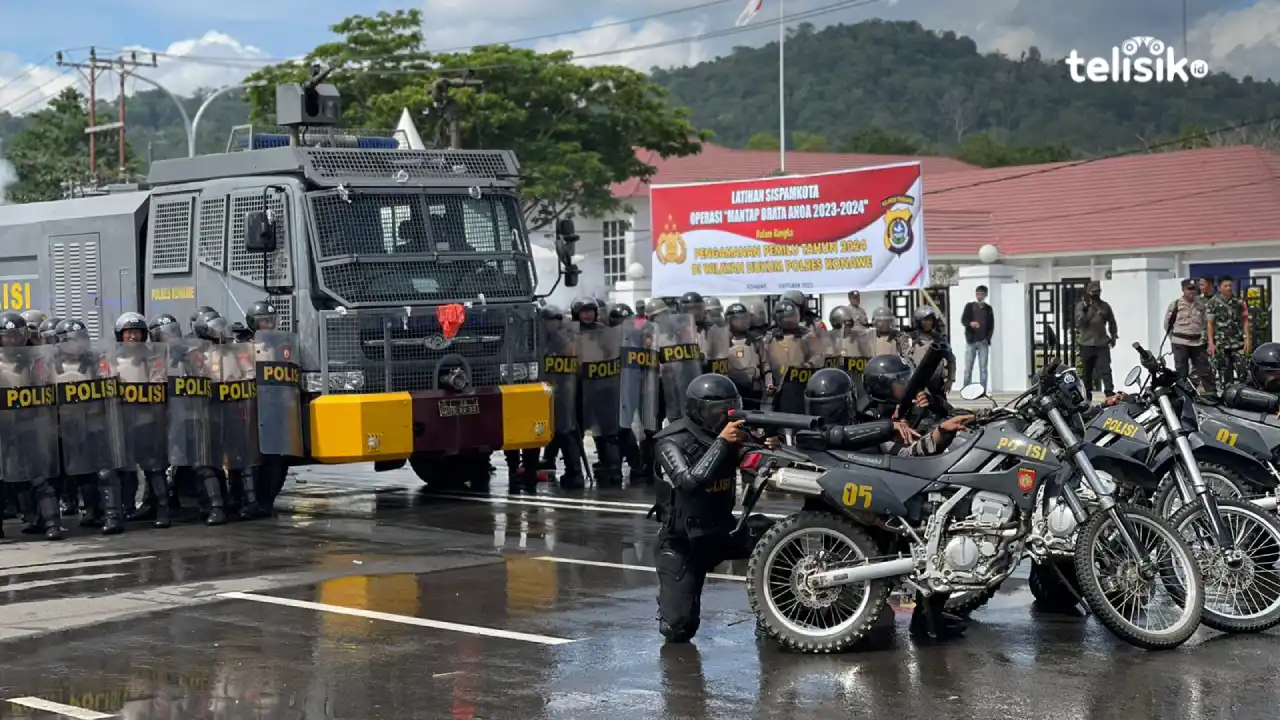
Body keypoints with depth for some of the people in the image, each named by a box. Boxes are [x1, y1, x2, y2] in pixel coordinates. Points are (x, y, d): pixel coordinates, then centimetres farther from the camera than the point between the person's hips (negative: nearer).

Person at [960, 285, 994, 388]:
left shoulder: (988, 308, 11)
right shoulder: (969, 306, 7)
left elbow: (991, 325, 7)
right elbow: (963, 320, -4)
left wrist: (987, 338, -8)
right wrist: (970, 323, -26)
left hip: (983, 342, 1)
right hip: (971, 341, -1)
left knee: (983, 369, 0)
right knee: (968, 368, -2)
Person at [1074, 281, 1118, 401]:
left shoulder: (1105, 305, 10)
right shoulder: (1081, 305, 2)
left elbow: (1111, 322, 21)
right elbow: (1079, 321, -11)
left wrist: (1113, 336, 15)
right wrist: (1085, 309, -23)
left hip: (1102, 343, 1)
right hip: (1086, 344, -1)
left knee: (1105, 369, -10)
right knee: (1087, 371, 8)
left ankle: (1110, 393, -14)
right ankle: (1088, 393, 19)